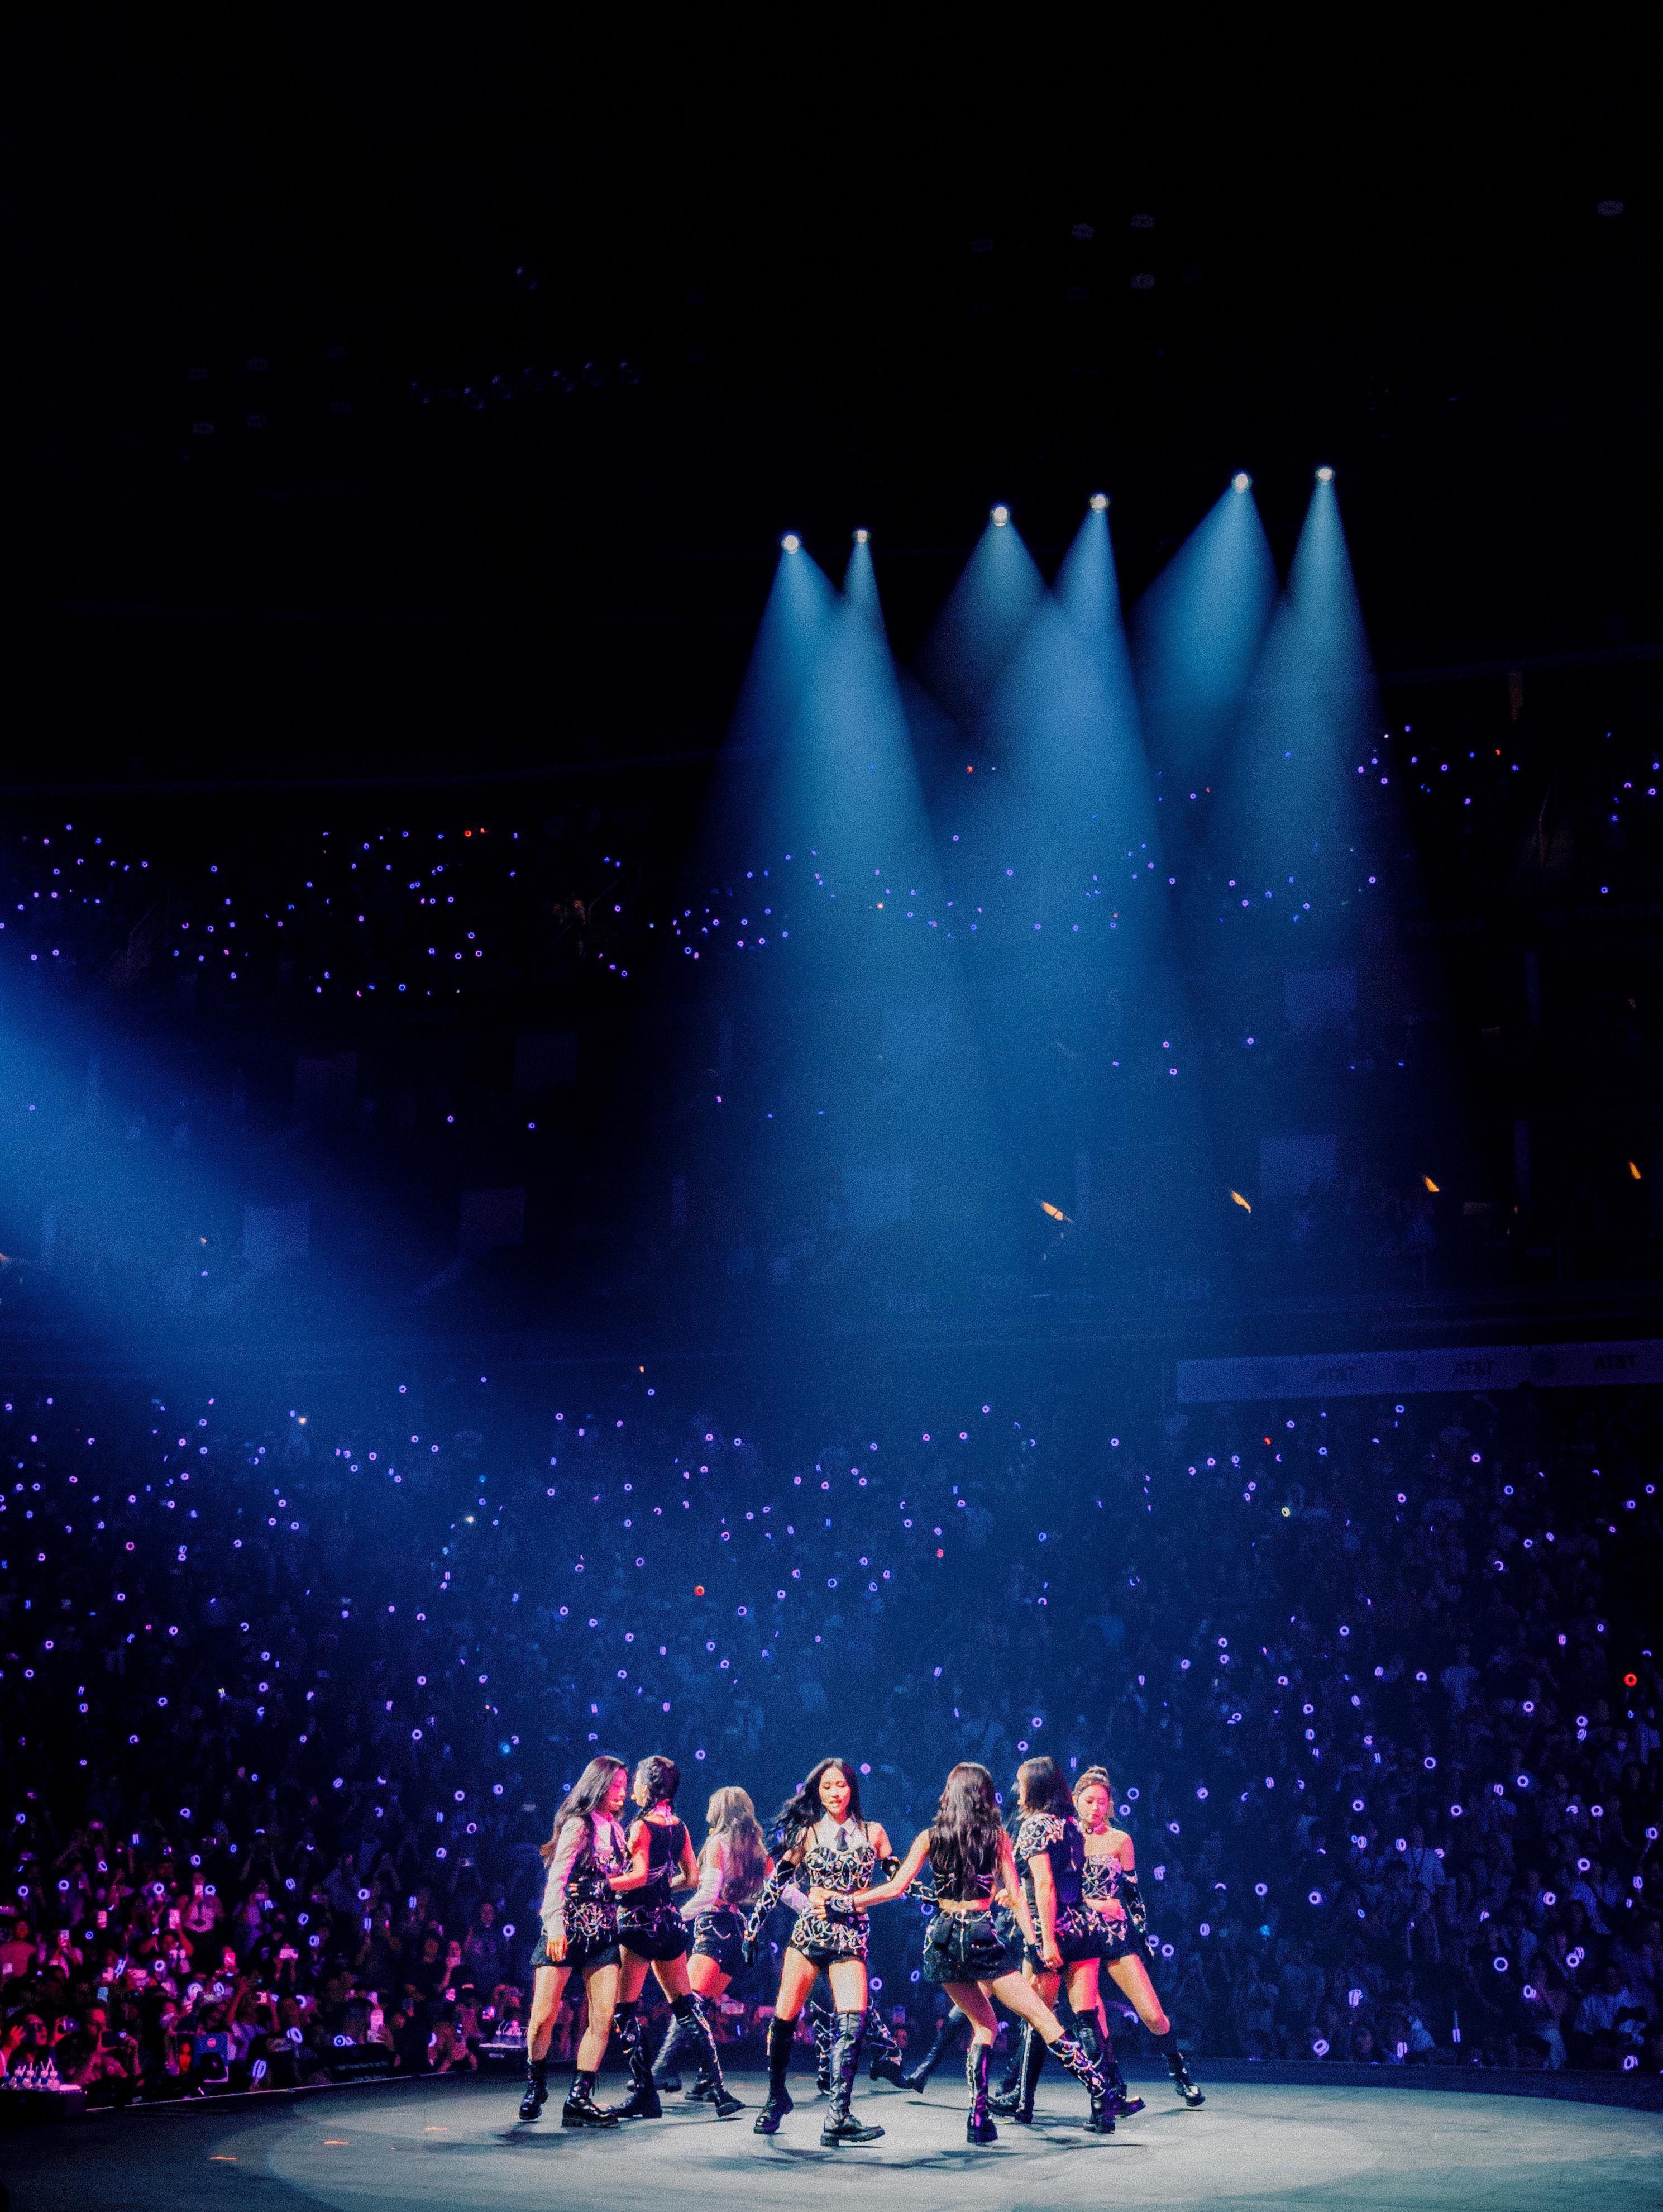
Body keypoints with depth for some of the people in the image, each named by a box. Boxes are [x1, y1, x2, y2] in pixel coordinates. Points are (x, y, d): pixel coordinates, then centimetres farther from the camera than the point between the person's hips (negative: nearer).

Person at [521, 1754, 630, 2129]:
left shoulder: (614, 1830, 16)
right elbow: (557, 1877, -15)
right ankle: (535, 2087, 17)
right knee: (543, 2017, -7)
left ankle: (579, 2100, -4)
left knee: (603, 2019, -7)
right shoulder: (578, 1824, -5)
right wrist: (555, 1923, -26)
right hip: (567, 1931, -6)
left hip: (603, 1932, 6)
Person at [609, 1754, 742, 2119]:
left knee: (626, 2010, 1)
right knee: (686, 2007, 12)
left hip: (639, 1920, -7)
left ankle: (645, 2094, -2)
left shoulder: (641, 1826, -12)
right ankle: (717, 2088, 6)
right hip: (670, 1919, 7)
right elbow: (692, 1878, 16)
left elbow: (640, 1875, -24)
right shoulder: (679, 1828, 9)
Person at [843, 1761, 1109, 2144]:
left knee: (983, 2025, 17)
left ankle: (978, 2119, 5)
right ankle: (1099, 2094, -6)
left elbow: (897, 1887, 1)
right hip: (981, 1937, -3)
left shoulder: (930, 1837, 5)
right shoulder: (997, 1836, 2)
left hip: (942, 1940, 3)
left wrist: (841, 1903, 9)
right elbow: (1015, 1895, -1)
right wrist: (1035, 1945, 0)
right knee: (1041, 2017, 0)